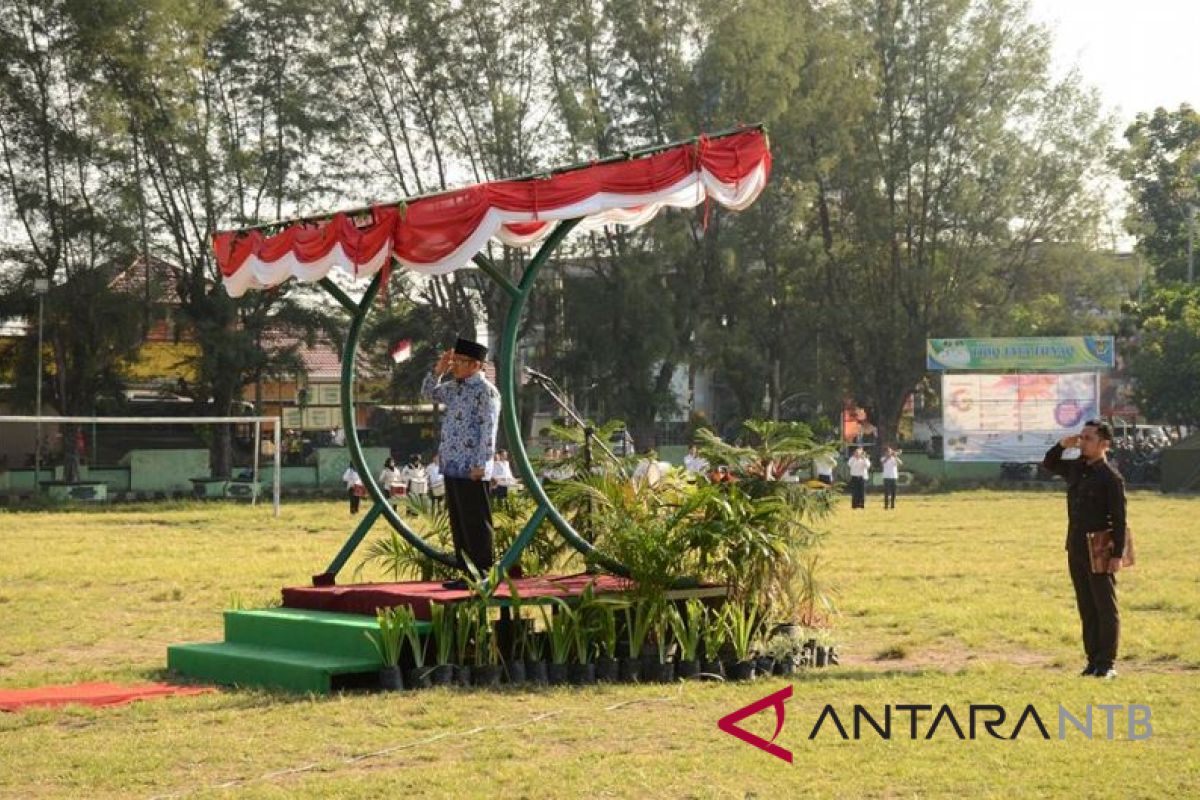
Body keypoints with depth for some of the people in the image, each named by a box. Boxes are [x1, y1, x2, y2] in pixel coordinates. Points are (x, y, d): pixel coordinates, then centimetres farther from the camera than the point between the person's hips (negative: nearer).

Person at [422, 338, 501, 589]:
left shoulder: (485, 391, -10)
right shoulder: (454, 388, 15)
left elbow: (488, 429, -15)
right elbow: (428, 393, 30)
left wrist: (480, 465, -20)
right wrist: (438, 370, 13)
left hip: (471, 471, -9)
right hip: (451, 467, 9)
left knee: (476, 525, -5)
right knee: (458, 525, 12)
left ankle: (483, 575, -1)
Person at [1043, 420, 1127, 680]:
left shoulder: (1111, 477, -12)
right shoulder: (1076, 469, 9)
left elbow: (1119, 519, -14)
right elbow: (1049, 464, 25)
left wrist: (1117, 554, -18)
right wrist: (1061, 445, 5)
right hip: (1076, 550, 7)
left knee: (1105, 608, -1)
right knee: (1086, 609, 11)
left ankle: (1107, 664, 2)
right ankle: (1093, 660, 17)